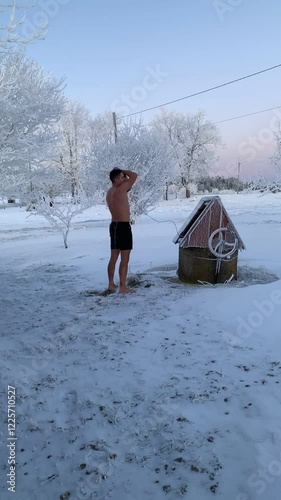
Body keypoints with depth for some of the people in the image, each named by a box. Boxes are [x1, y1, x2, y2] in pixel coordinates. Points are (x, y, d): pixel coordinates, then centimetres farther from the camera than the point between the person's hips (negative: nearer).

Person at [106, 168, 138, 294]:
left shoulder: (110, 192, 11)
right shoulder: (120, 189, -14)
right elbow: (134, 175, -9)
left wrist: (120, 172, 17)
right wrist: (121, 170, 5)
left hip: (114, 225, 9)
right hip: (123, 226, -9)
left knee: (113, 257, 15)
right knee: (124, 259, -5)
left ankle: (111, 284, 23)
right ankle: (123, 287, -2)